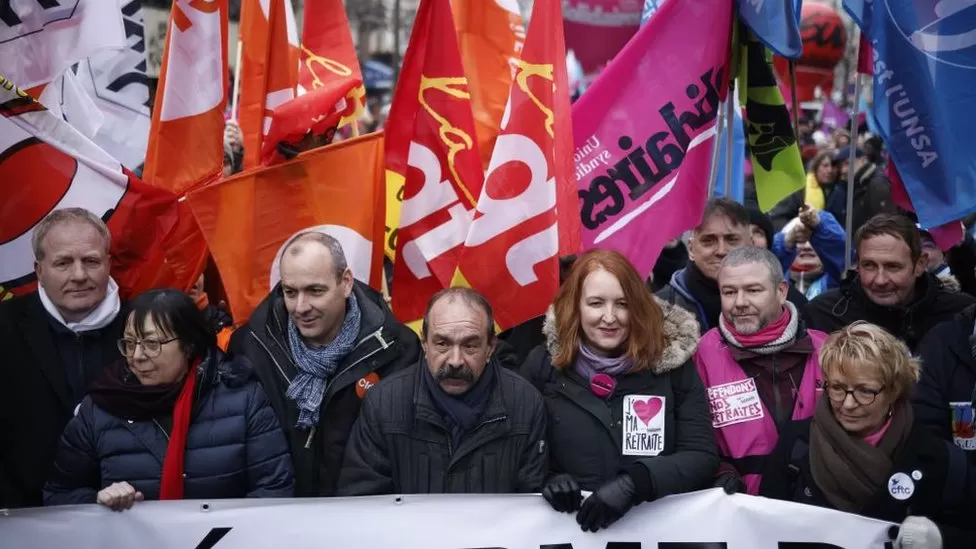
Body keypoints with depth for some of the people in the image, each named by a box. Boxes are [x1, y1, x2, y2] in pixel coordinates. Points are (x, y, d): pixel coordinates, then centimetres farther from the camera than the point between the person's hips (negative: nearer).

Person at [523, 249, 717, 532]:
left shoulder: (672, 364, 2)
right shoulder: (543, 365, 2)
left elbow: (702, 456, -3)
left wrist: (635, 482, -19)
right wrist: (544, 480, -13)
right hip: (569, 526, 0)